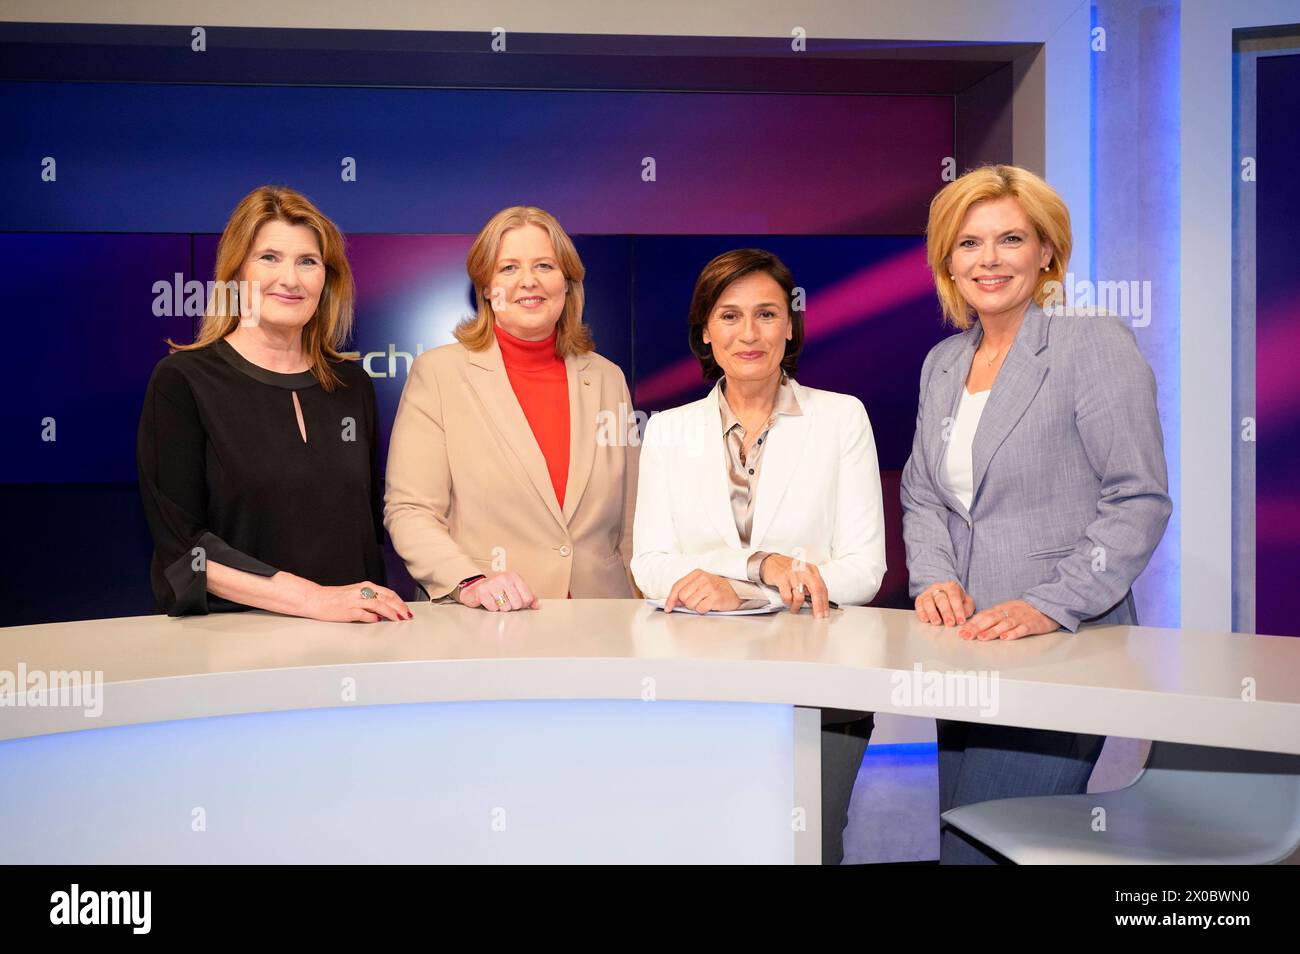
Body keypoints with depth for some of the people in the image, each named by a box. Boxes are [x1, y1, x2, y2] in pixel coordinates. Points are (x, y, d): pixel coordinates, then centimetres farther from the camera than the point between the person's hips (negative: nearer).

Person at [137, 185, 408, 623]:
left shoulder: (353, 386, 11)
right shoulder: (181, 382, -2)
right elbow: (181, 546, -8)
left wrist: (378, 607, -2)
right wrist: (313, 599, -16)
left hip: (347, 641, 2)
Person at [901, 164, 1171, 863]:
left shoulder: (1095, 345, -6)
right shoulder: (942, 363, 13)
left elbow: (1139, 501, -10)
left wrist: (1051, 607, -19)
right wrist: (935, 578, -1)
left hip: (1065, 652, -6)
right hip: (964, 650, 7)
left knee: (979, 849, -11)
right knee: (960, 836, 11)